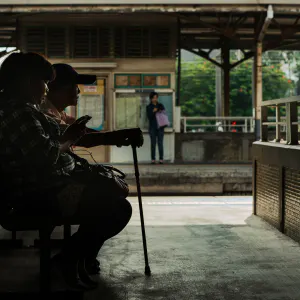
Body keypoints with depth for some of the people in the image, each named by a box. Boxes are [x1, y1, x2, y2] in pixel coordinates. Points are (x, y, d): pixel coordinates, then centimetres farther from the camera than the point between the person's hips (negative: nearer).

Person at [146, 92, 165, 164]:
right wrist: (153, 111, -19)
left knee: (160, 143, -3)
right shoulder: (149, 107, 5)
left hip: (160, 127, 1)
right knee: (153, 144, -1)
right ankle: (153, 159, 1)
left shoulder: (160, 105, 10)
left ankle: (161, 159, -1)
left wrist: (161, 112, -10)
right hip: (152, 127, -1)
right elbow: (149, 116, -4)